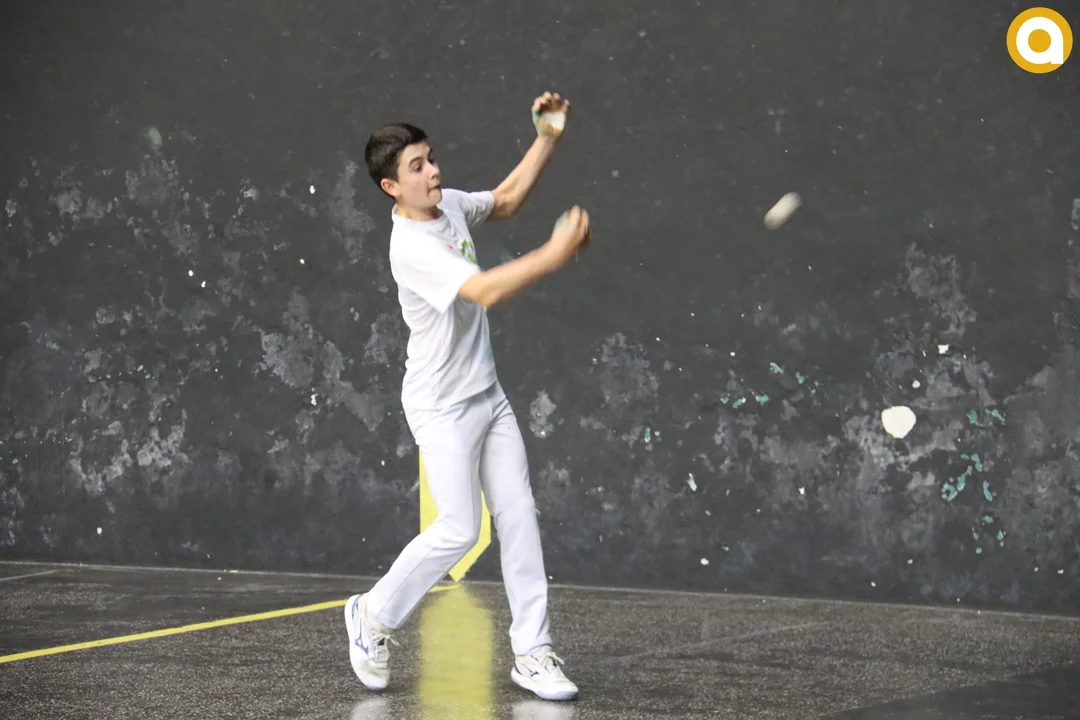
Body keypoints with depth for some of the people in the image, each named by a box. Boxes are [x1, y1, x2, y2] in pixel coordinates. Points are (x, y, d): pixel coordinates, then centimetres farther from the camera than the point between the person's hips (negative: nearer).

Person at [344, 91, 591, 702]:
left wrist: (548, 139, 9)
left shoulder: (450, 205, 2)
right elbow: (486, 291, -34)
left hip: (488, 394, 8)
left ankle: (532, 652, 6)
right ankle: (374, 615, 15)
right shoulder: (411, 247, -23)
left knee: (518, 516, 2)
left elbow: (506, 200, 21)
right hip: (442, 407, -8)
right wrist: (555, 255, -38)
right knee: (459, 530, -9)